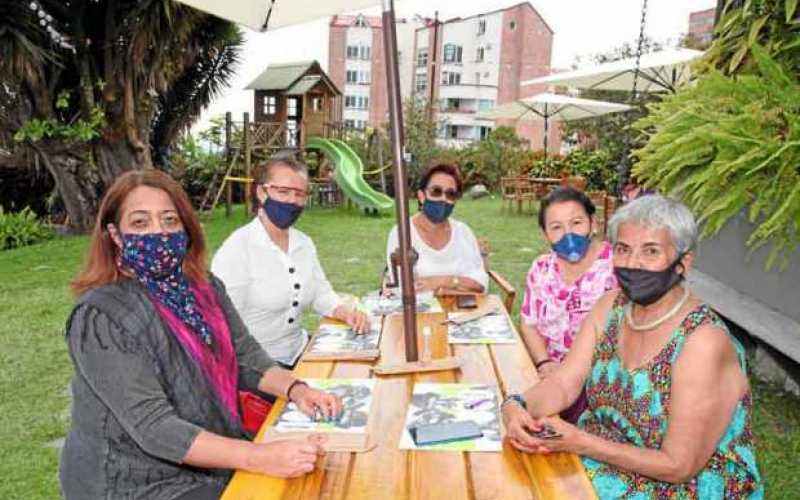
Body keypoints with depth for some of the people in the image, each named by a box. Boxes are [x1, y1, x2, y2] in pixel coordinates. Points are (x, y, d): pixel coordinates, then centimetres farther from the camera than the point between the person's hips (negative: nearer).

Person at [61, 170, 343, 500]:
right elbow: (153, 426, -25)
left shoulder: (205, 289, 0)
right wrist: (259, 457, -33)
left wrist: (296, 389, -16)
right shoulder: (102, 316, -20)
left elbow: (247, 358, 4)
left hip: (214, 460, 6)